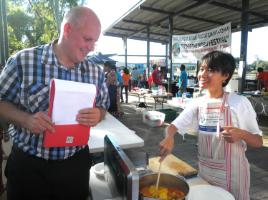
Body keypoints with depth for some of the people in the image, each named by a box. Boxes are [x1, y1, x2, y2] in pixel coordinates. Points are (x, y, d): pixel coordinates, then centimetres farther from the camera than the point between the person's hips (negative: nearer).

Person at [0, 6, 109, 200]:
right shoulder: (23, 61, -10)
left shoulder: (96, 72, -2)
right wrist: (26, 119, -21)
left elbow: (103, 107, 8)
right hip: (27, 164, -2)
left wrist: (97, 115, -15)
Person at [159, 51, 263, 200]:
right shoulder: (198, 103, -4)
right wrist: (169, 137, -27)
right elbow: (173, 126, -5)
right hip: (205, 170, 4)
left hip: (232, 174, -3)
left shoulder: (240, 103, -14)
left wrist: (241, 134, -28)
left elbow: (258, 142, -7)